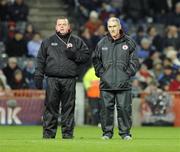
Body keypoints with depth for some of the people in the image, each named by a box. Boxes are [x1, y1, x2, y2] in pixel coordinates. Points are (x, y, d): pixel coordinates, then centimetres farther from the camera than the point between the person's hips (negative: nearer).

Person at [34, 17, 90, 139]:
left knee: (69, 107, 2)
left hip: (69, 80, 0)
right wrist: (38, 76, 1)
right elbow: (41, 60, 10)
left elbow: (86, 55, 10)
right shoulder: (48, 42, 13)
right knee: (51, 106, -3)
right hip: (52, 79, 0)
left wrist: (74, 55, -8)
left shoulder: (77, 41, 12)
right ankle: (49, 132, 1)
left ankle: (68, 132, 7)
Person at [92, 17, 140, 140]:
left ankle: (125, 132, 5)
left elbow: (134, 61, 6)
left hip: (124, 84, -2)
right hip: (106, 83, 2)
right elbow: (96, 60, 16)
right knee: (107, 108, 3)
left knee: (124, 108, -3)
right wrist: (101, 73, 5)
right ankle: (107, 132, 10)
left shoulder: (128, 43, 4)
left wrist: (128, 73, -4)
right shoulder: (102, 43, 8)